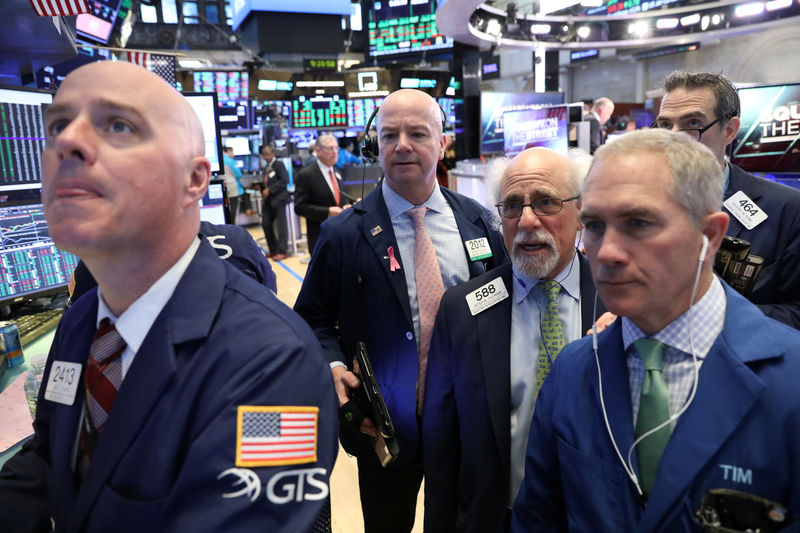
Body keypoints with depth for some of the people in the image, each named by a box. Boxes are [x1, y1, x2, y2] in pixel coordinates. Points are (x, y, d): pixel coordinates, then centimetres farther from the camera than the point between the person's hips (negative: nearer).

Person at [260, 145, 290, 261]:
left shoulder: (279, 165, -7)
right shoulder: (266, 167, 17)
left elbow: (284, 180, -17)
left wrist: (269, 190, -19)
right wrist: (262, 189, 2)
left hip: (278, 198, -8)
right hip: (268, 199, 8)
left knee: (281, 225, -2)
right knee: (266, 224, 7)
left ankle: (283, 251, 5)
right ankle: (273, 250, 19)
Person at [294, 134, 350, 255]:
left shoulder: (337, 173, 14)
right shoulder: (305, 175, -9)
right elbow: (299, 207, -13)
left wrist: (346, 207, -1)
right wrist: (327, 212, -22)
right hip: (320, 236, -7)